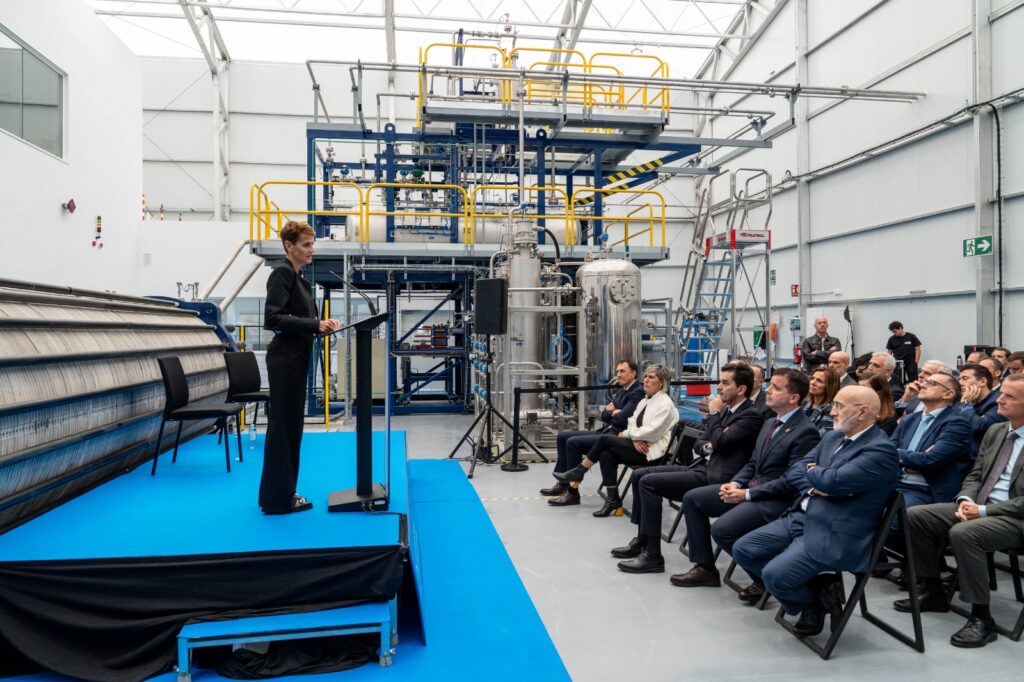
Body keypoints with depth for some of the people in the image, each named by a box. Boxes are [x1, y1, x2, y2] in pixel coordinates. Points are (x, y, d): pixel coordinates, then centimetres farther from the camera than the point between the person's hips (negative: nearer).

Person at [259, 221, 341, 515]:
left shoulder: (299, 278, 16)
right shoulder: (283, 273, -12)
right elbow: (272, 318, -21)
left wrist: (322, 324, 5)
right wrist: (315, 325, -22)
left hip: (295, 358, 10)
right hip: (285, 358, -10)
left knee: (290, 424, 14)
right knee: (283, 425, -3)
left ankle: (276, 493, 24)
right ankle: (278, 498, 7)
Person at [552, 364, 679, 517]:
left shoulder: (666, 404, -9)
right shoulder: (645, 401, 18)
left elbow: (652, 432, -19)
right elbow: (632, 422, 11)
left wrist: (628, 433, -7)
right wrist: (635, 438, -11)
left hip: (651, 451, -8)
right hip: (639, 446, 8)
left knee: (604, 439, -18)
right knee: (606, 454, -19)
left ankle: (578, 472, -1)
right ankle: (613, 500, -13)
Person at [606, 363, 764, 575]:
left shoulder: (752, 415, -10)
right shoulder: (725, 410, 16)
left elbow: (719, 442, -22)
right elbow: (699, 445, 19)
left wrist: (714, 413, -6)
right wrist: (707, 446, -5)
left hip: (716, 477, -9)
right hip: (701, 468, 9)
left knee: (649, 482, -20)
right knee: (639, 475, 4)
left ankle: (653, 556, -14)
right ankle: (642, 540, 13)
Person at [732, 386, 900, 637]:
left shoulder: (881, 450, -15)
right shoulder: (833, 437, 13)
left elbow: (831, 480, -25)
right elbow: (794, 470, 12)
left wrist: (812, 471, -3)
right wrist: (814, 488, -9)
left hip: (834, 535, -9)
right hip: (800, 517, 9)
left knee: (774, 574, -24)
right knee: (742, 550, -1)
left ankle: (817, 598, 9)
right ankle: (815, 589, 11)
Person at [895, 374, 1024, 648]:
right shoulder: (995, 431, 14)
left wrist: (984, 510, -20)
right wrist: (965, 500, -4)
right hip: (978, 507, 8)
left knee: (963, 532, -35)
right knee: (914, 516, -6)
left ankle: (981, 618, -19)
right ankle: (934, 592, 8)